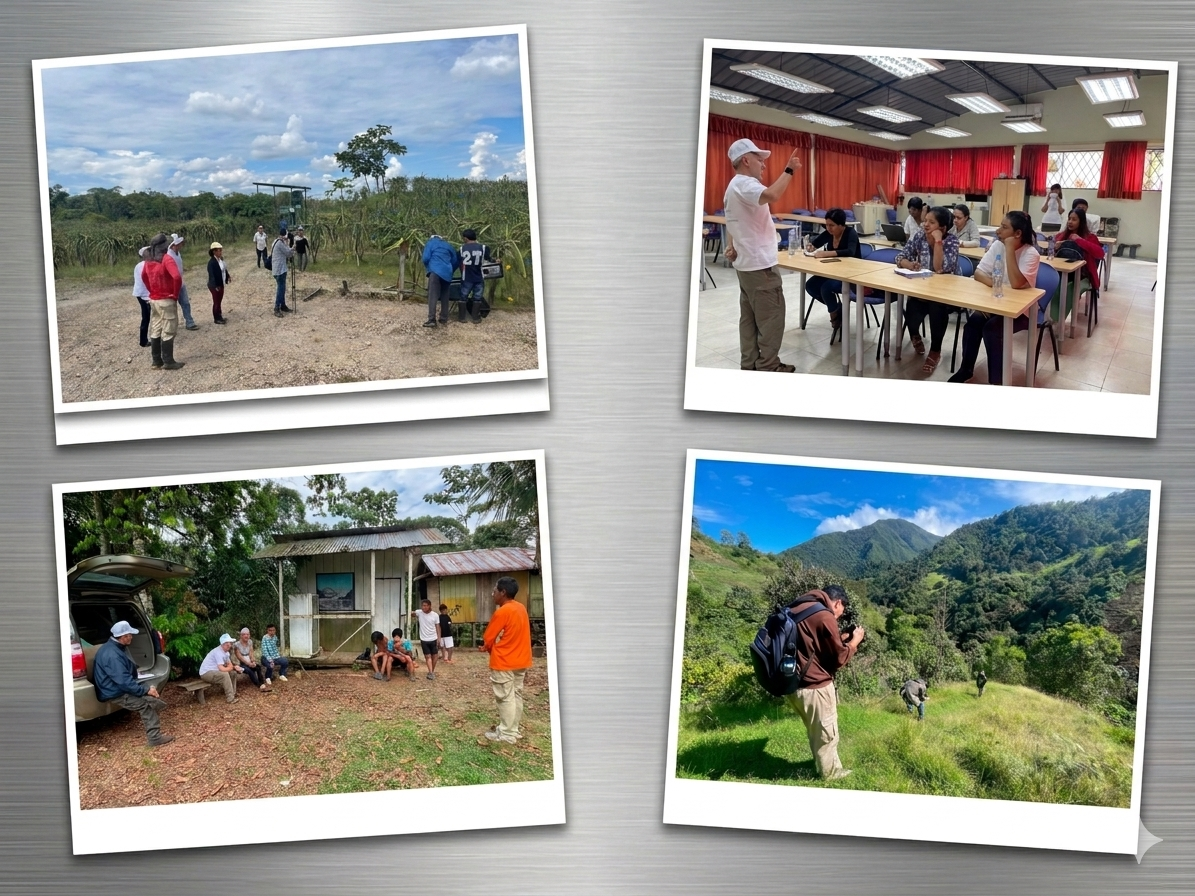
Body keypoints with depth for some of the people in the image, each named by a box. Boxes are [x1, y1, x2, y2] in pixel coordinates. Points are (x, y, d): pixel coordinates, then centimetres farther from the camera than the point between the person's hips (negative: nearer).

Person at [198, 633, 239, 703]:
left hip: (214, 671, 10)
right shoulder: (218, 652, -25)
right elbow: (222, 669, -31)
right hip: (206, 673, -10)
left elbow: (230, 665, 14)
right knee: (225, 674, -30)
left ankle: (233, 693, 14)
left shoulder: (226, 651, 7)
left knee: (233, 673, 8)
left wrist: (234, 667, -10)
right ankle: (230, 698, -25)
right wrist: (230, 667, -10)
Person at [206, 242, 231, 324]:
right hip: (215, 286, -8)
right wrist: (216, 286, -26)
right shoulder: (212, 262, -23)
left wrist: (228, 276, 2)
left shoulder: (220, 259, 3)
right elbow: (212, 275, -24)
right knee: (216, 302, 3)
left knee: (219, 301, 18)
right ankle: (217, 318, 15)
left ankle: (219, 317, 28)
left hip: (221, 284, 8)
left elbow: (224, 269, 16)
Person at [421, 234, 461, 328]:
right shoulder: (448, 245, 24)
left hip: (435, 271, -5)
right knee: (444, 296, 13)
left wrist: (428, 268, 19)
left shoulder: (431, 242, 12)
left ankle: (431, 319, -20)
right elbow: (455, 261, 23)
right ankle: (443, 319, 13)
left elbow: (426, 258, 1)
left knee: (432, 295, -10)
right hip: (447, 273, 5)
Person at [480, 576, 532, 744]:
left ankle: (507, 734, 2)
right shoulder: (521, 608, 6)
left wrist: (487, 649, 11)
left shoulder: (502, 612, -19)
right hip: (520, 660, 8)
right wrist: (494, 648, 15)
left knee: (505, 697, -2)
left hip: (504, 662, -8)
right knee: (516, 695, 13)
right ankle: (514, 729, 20)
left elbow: (488, 638, -9)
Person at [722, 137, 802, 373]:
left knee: (750, 316, 12)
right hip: (759, 264, -11)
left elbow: (734, 222, 25)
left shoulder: (736, 186, 17)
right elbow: (771, 195, -40)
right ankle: (768, 367, -1)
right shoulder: (744, 183, -19)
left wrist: (731, 246, 11)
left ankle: (750, 364, 16)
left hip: (746, 263, 11)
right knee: (771, 317, -5)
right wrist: (789, 170, -30)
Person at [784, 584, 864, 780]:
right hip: (815, 686, -8)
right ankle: (830, 772, 29)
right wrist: (853, 642, 5)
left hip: (794, 684, 8)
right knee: (826, 733, 13)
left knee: (816, 731, 26)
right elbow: (839, 658, -11)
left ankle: (824, 765, 41)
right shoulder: (825, 617, -18)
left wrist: (840, 640, 17)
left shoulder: (799, 609, 10)